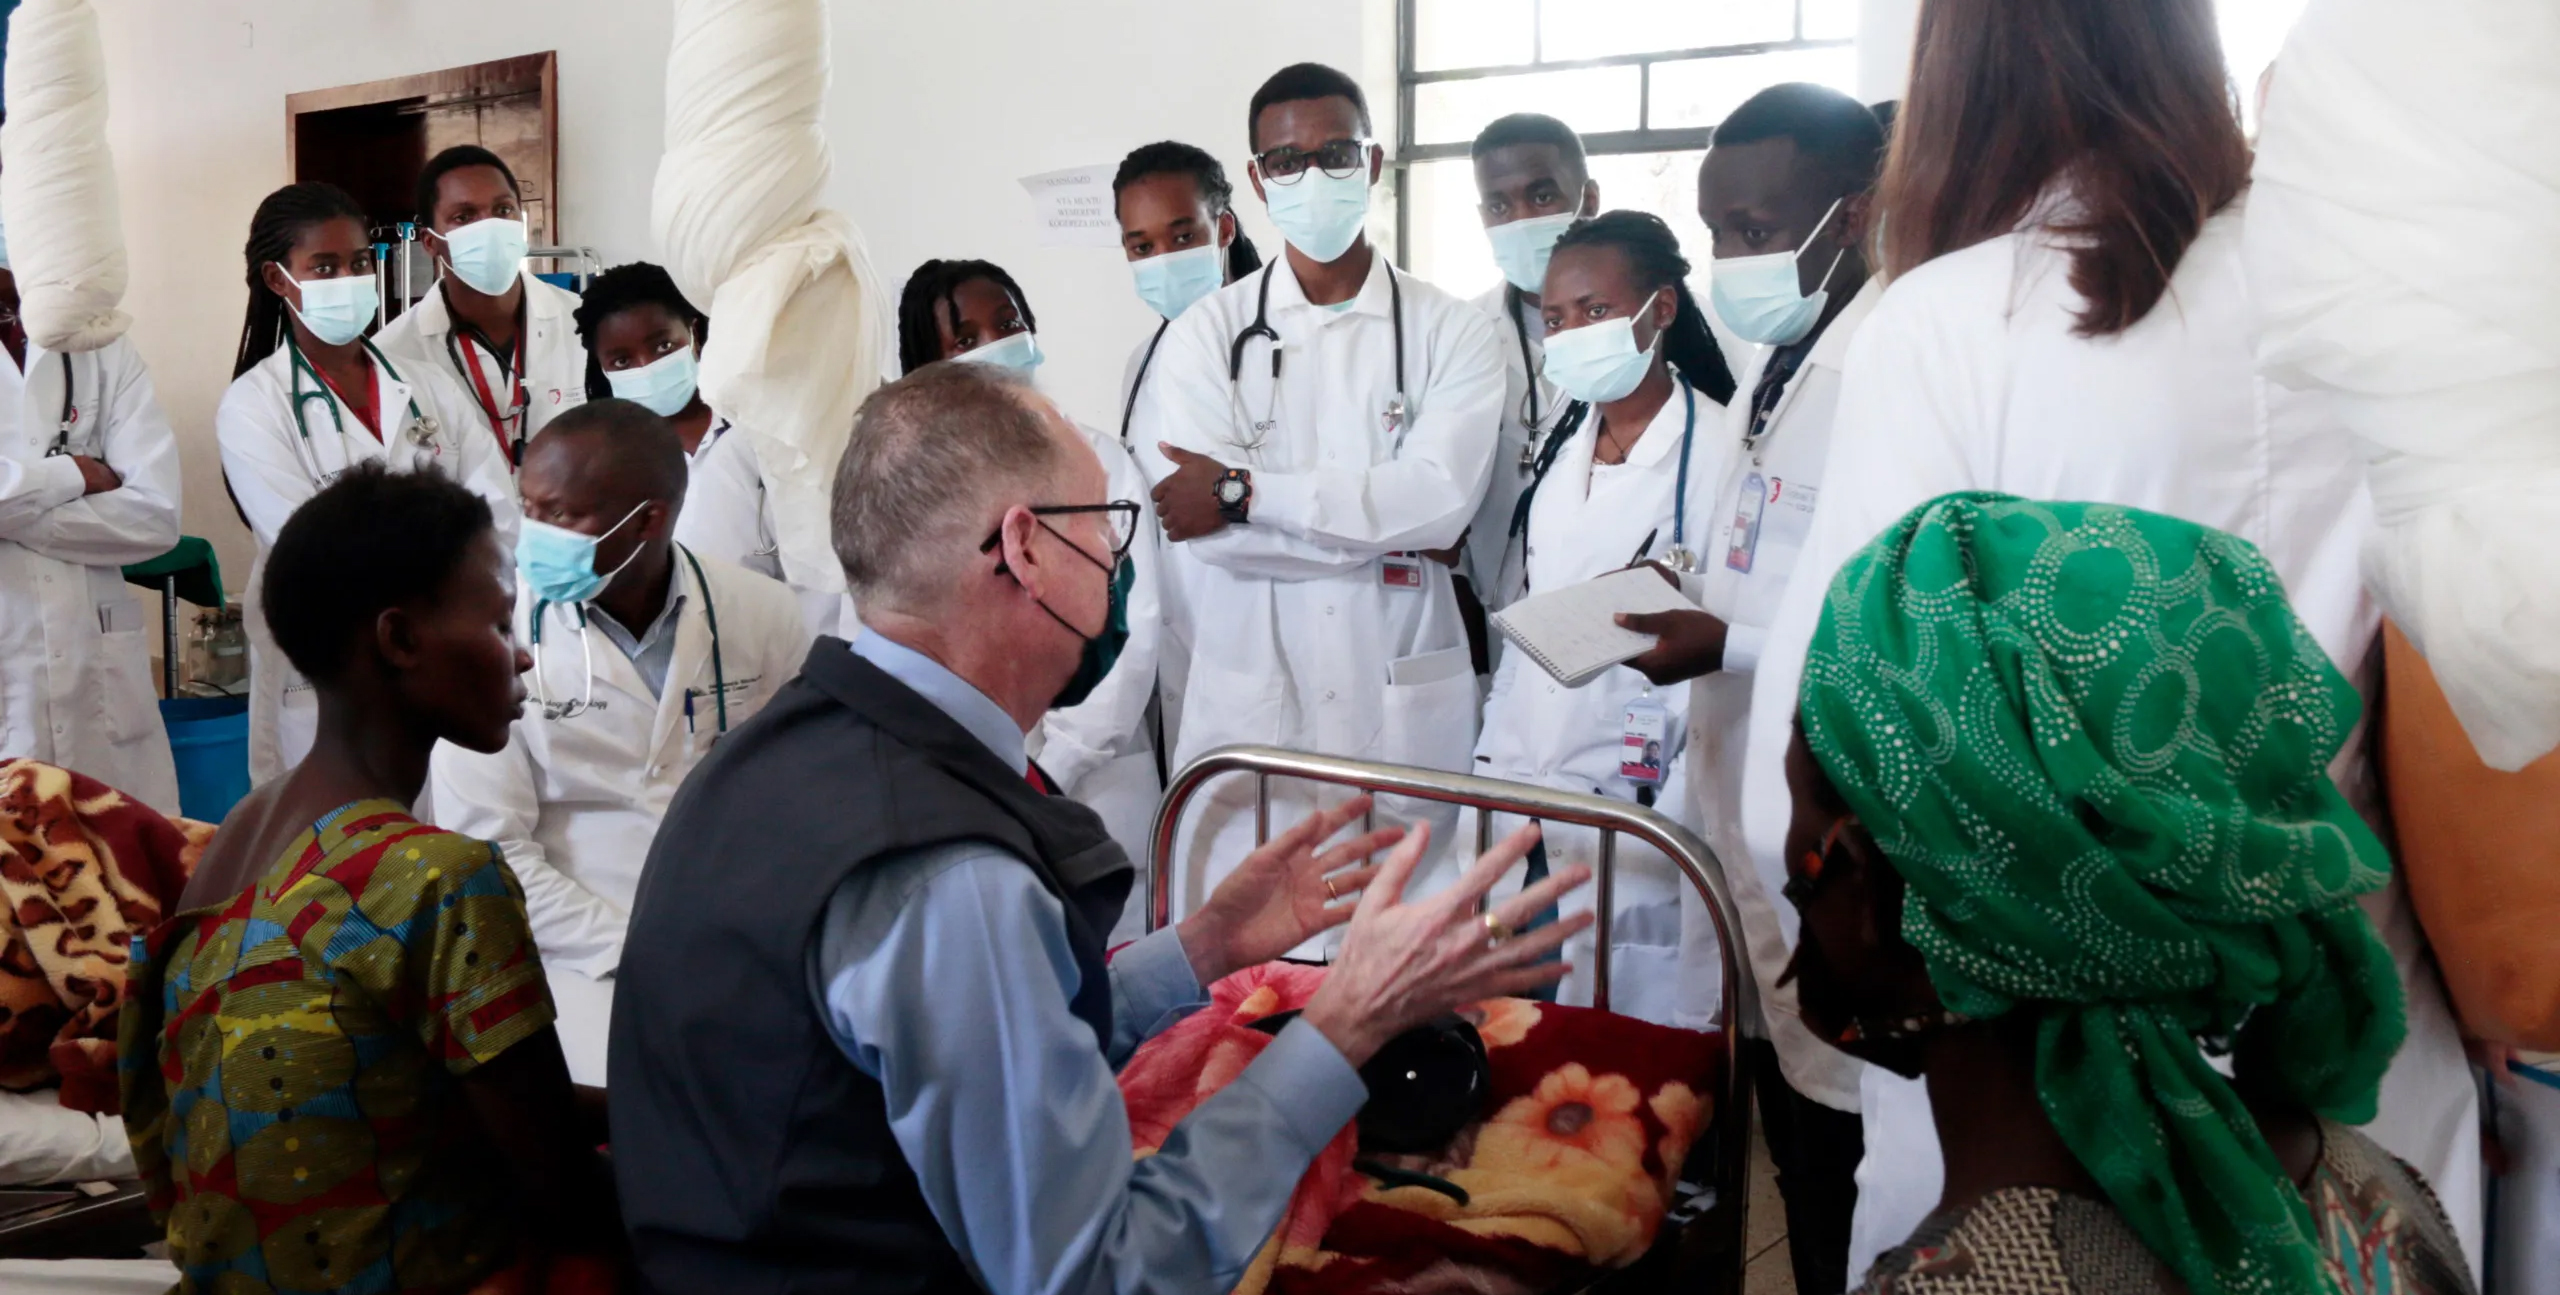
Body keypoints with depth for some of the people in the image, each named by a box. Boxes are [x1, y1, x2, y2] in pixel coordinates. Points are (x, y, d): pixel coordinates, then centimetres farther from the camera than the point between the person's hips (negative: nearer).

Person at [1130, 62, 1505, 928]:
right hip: (1246, 702, 0)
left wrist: (1245, 492, -13)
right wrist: (1390, 524, -8)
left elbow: (1442, 497, -13)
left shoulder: (1450, 334, 4)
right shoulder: (1205, 335, 4)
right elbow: (1201, 527, -10)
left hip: (1405, 706, 0)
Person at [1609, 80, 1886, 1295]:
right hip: (1755, 810, 9)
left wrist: (1731, 643, -23)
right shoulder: (1774, 360, 13)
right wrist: (1685, 588, 5)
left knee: (1844, 1170, 4)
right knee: (1793, 1155, 20)